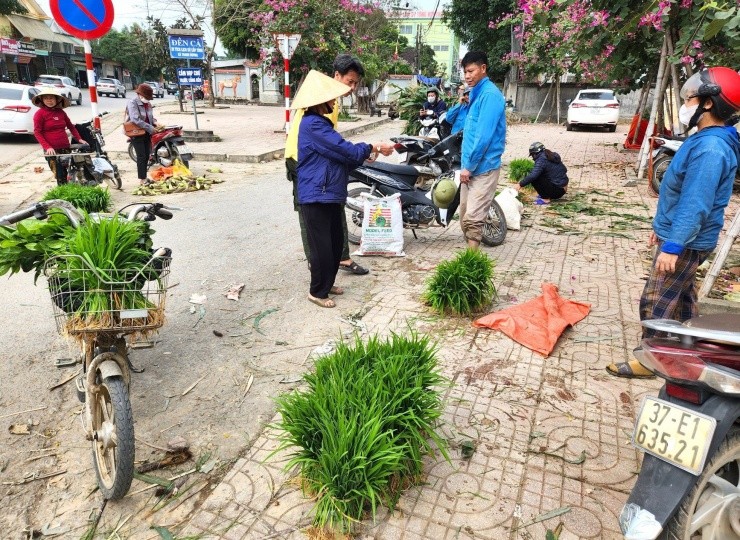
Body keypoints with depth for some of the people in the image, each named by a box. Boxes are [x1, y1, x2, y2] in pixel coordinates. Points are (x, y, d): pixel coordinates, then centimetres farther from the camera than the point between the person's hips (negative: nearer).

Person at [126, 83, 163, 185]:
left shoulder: (148, 104, 9)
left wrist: (155, 123, -7)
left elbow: (151, 117, 16)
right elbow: (136, 120, -24)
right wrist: (151, 128, -25)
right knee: (141, 156, -7)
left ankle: (144, 176, 20)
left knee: (147, 156, 10)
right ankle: (142, 179, -2)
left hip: (147, 133, 7)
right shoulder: (132, 103, -15)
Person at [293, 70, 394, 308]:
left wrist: (367, 153, 7)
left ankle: (327, 283, 32)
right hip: (316, 196, -10)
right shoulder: (313, 124, -17)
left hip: (330, 194, 10)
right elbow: (344, 150, -19)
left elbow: (339, 155, 18)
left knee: (336, 242, 16)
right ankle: (317, 291, 14)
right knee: (322, 246, -1)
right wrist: (373, 148, -5)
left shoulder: (321, 122, 18)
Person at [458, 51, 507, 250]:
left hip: (483, 167, -10)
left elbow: (484, 135, -20)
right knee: (465, 217, 12)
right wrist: (466, 164, 16)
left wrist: (469, 166, -16)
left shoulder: (490, 94, -14)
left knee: (473, 218, -12)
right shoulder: (476, 93, 17)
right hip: (471, 165, 10)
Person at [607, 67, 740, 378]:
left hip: (686, 242, -11)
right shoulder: (706, 140, 10)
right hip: (683, 237, 11)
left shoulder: (710, 148, -25)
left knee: (655, 301, -4)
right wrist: (663, 226, 21)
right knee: (681, 294, 22)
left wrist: (672, 245, -28)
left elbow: (695, 205, -29)